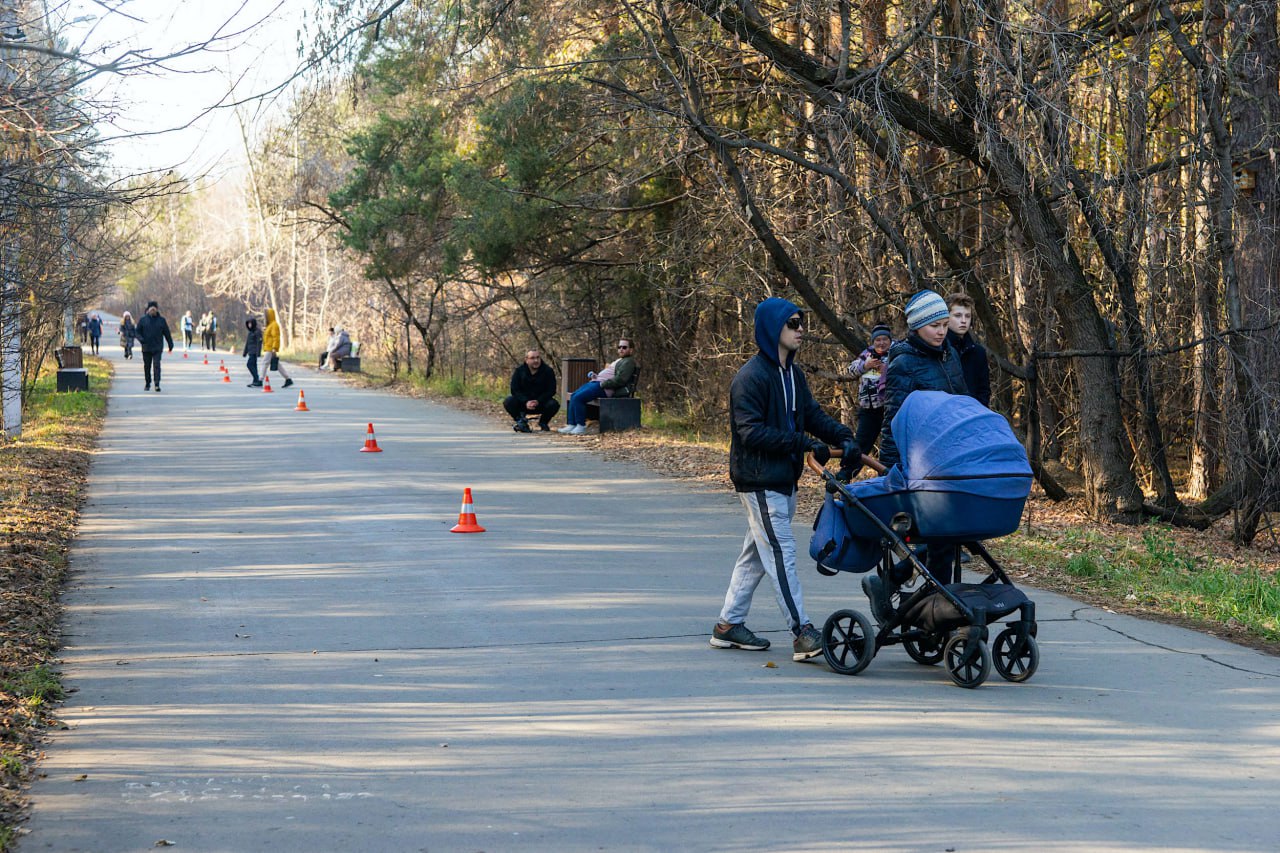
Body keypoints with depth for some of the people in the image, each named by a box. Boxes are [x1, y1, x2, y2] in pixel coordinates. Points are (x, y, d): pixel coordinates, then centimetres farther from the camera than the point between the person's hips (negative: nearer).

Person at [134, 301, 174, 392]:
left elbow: (167, 333, 10)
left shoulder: (161, 320, 4)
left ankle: (157, 384, -15)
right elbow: (137, 331, 5)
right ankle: (148, 384, 24)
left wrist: (170, 345, 10)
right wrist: (141, 339, -15)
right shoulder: (142, 319, 3)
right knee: (147, 366, 9)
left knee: (157, 365, -13)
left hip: (158, 348, -1)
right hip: (146, 348, 1)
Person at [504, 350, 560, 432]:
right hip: (523, 403, 0)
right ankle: (521, 422, -3)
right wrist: (526, 402, -27)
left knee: (554, 404, -30)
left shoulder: (548, 371, -6)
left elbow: (551, 391, -10)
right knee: (508, 402, -27)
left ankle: (543, 422, 1)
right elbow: (514, 390, -10)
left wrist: (538, 401, -26)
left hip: (541, 404, 0)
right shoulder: (519, 371, -4)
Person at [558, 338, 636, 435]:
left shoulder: (628, 362, -5)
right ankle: (571, 425, -2)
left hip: (605, 387, -11)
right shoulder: (618, 360, 29)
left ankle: (581, 427, -16)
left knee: (578, 398, -21)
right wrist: (595, 375, 10)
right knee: (573, 396, 2)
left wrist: (602, 384, -18)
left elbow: (620, 379, -18)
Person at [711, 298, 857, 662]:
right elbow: (751, 432, -22)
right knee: (781, 554, -11)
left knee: (756, 553, 15)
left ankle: (729, 625, 24)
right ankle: (802, 634, -13)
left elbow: (812, 414, 13)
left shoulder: (792, 373, 12)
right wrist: (806, 444, -25)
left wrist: (843, 436, -7)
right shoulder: (752, 376, -17)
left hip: (783, 478, 10)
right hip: (759, 479, -10)